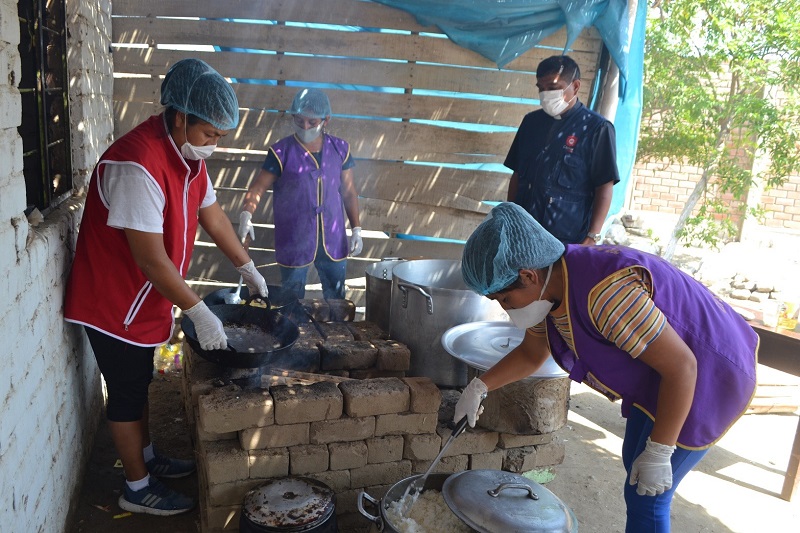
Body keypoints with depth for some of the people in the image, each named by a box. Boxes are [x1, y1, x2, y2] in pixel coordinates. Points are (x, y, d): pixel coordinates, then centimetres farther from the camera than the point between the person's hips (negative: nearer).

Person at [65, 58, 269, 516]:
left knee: (139, 384, 22)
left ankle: (148, 458, 41)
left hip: (143, 299, 8)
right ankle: (138, 489, 23)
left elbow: (211, 213, 12)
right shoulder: (137, 164, -30)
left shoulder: (189, 152, 0)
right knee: (127, 393, 6)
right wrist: (199, 313, -25)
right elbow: (151, 258, -30)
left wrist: (248, 268, 15)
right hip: (113, 302, -8)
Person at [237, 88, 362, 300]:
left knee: (336, 298, 16)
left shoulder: (340, 149, 1)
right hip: (294, 241, -3)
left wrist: (356, 229, 4)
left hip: (333, 240, 3)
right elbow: (258, 187, -11)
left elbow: (348, 191, 7)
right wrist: (246, 214, -29)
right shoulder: (282, 152, -9)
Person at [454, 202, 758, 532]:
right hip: (659, 374, 9)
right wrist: (479, 387, 0)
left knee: (645, 498, -2)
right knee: (634, 463, 23)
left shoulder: (603, 293, -37)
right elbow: (531, 354, 10)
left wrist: (658, 452, -25)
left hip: (707, 374, -9)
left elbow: (681, 366, -31)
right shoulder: (548, 287, -7)